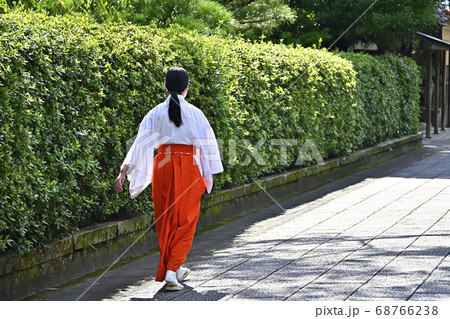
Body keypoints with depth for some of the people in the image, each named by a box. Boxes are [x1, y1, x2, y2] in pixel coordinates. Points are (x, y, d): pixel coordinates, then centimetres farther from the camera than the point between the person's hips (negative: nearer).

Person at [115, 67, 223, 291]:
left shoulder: (156, 113, -1)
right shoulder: (195, 114, -5)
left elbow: (141, 143, -4)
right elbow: (207, 144, -2)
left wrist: (124, 171, -3)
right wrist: (209, 175, 9)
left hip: (163, 166, 2)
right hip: (189, 168, -2)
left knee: (166, 220, 16)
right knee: (185, 222, 4)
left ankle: (176, 268, 27)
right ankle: (172, 272, -9)